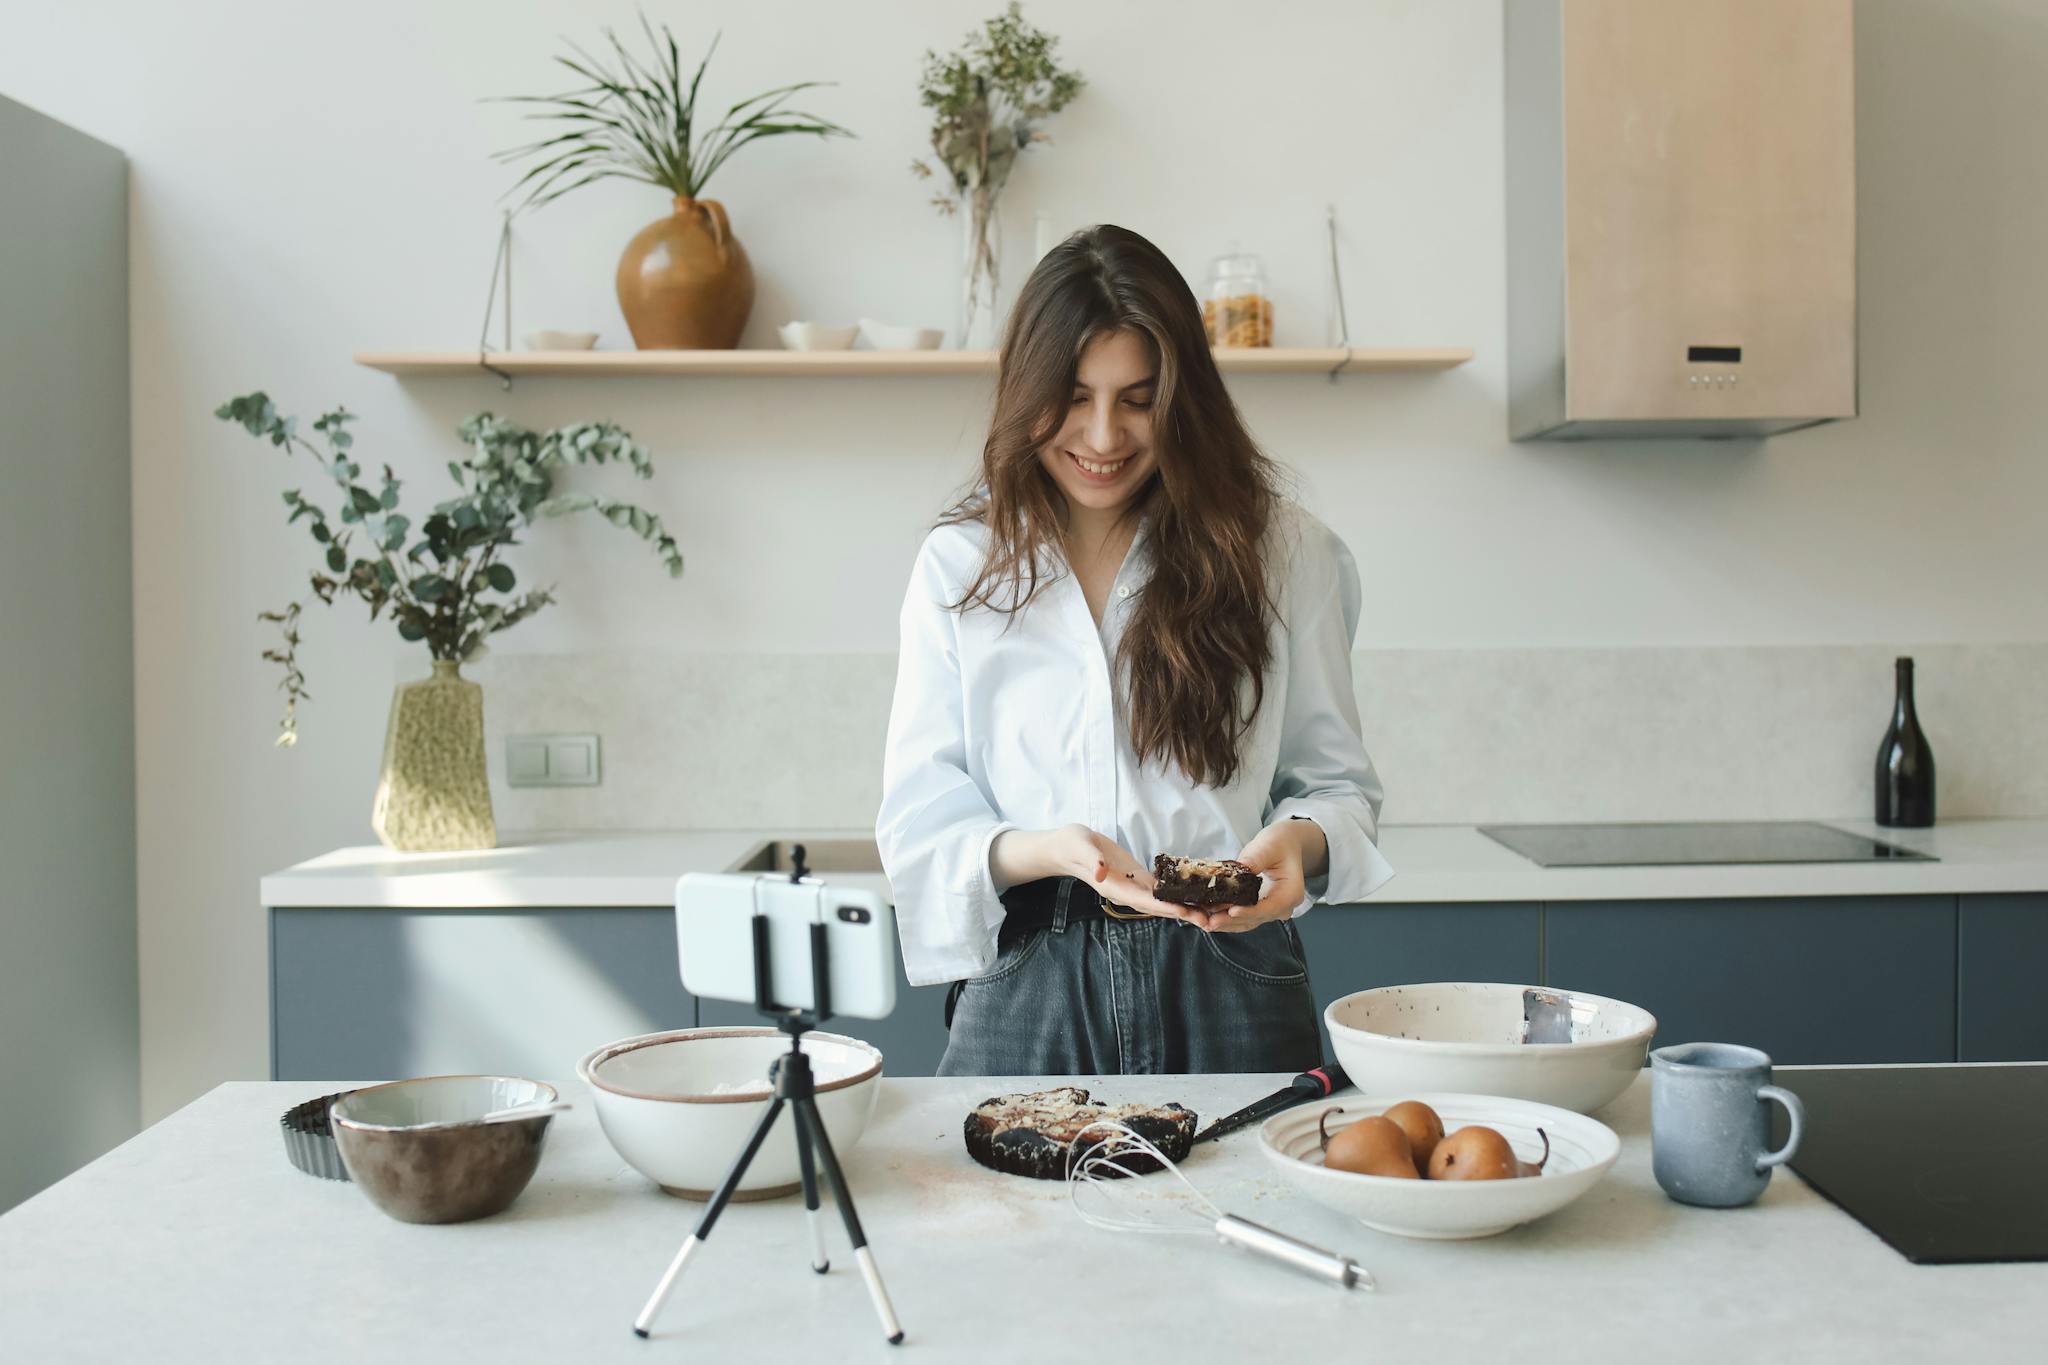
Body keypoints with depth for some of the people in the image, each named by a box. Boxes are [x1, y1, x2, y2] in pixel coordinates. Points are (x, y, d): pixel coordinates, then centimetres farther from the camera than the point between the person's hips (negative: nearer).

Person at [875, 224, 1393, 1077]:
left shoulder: (1280, 550, 4)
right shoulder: (957, 567, 4)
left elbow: (1337, 781, 9)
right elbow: (919, 817, 1)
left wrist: (1298, 842, -15)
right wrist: (1049, 851, -20)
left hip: (1228, 994, 0)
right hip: (1027, 997, 0)